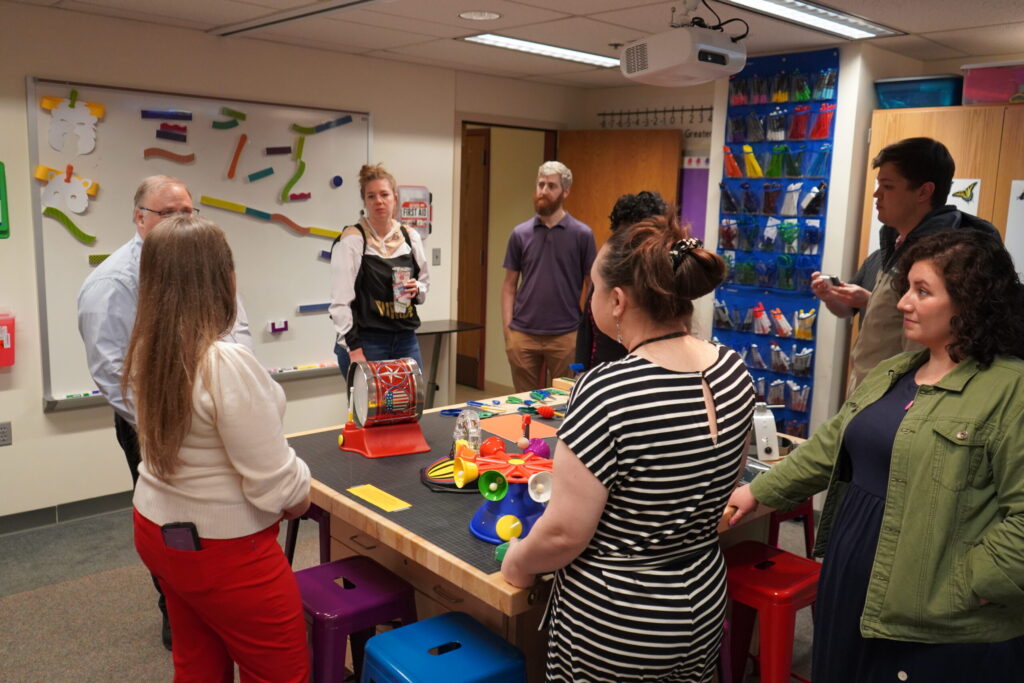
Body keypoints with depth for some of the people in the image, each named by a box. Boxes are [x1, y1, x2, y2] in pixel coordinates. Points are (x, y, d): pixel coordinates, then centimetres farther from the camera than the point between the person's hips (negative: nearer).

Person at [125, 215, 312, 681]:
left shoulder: (145, 353, -3)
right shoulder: (227, 363, -28)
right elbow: (275, 485, -24)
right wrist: (302, 496, -4)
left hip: (157, 530, 8)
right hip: (222, 549, -8)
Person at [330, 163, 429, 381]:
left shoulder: (411, 237, 8)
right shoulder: (352, 239, -7)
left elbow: (425, 284, 20)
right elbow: (340, 301, -10)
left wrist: (416, 290, -4)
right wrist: (354, 350, -15)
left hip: (406, 340, 5)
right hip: (366, 342, -5)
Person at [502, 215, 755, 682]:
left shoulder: (607, 392, -28)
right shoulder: (734, 372, -6)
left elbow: (564, 534, -23)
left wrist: (517, 562, -4)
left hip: (614, 625, -6)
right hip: (703, 607, 6)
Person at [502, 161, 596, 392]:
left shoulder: (582, 234, 0)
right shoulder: (520, 233, 5)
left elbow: (592, 286, 3)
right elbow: (509, 285, 8)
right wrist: (507, 330, 0)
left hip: (566, 336, -2)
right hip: (523, 335, 2)